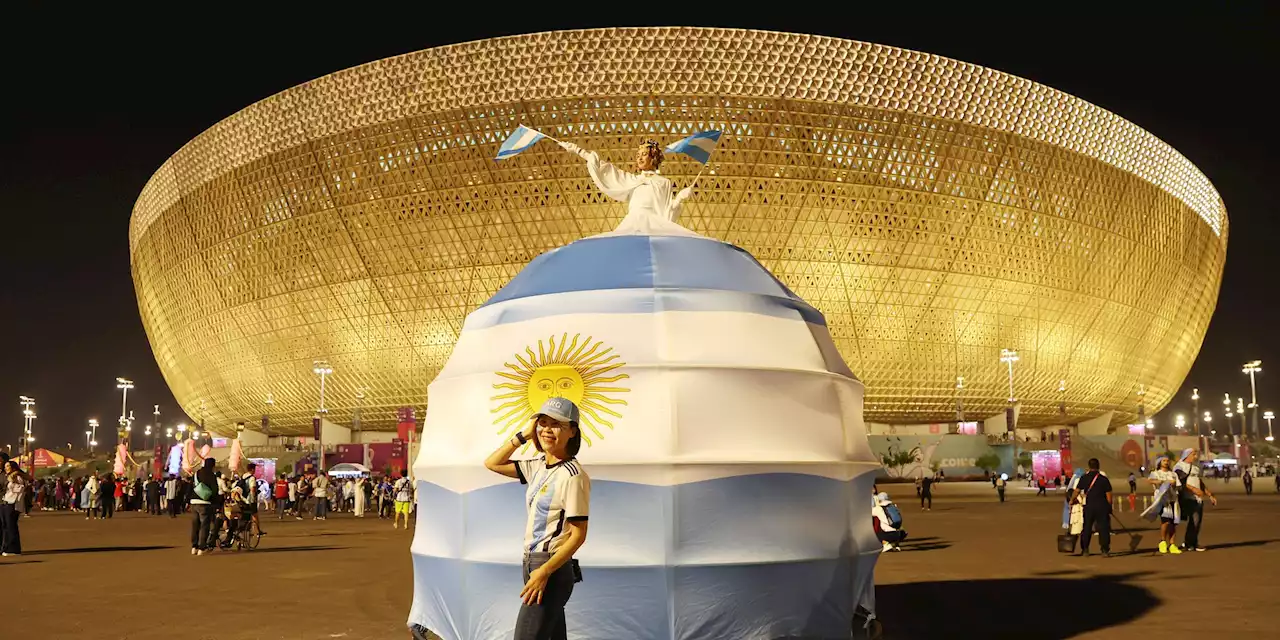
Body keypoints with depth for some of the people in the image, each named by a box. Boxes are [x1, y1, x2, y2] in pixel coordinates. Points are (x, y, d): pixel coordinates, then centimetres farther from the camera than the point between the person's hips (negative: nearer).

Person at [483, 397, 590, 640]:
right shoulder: (537, 467, 9)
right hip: (533, 563, 9)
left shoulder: (572, 475, -16)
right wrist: (524, 435, 5)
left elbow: (578, 535, -17)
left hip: (552, 568, -8)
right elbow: (492, 464, 16)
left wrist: (544, 572, -22)